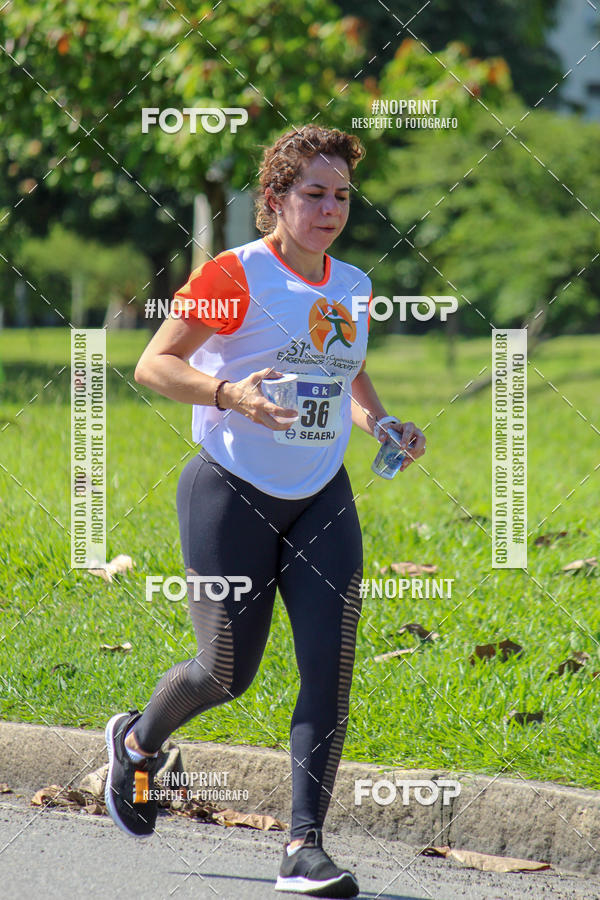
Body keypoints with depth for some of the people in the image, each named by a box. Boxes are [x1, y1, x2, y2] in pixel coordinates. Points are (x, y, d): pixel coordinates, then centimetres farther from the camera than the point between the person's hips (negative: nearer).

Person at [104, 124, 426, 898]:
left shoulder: (353, 286, 8)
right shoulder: (234, 275, -12)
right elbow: (152, 365, -12)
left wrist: (381, 424, 6)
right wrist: (228, 392, -28)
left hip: (322, 501, 5)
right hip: (232, 494, -5)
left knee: (330, 668, -9)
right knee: (227, 674, 1)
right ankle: (135, 741, 35)